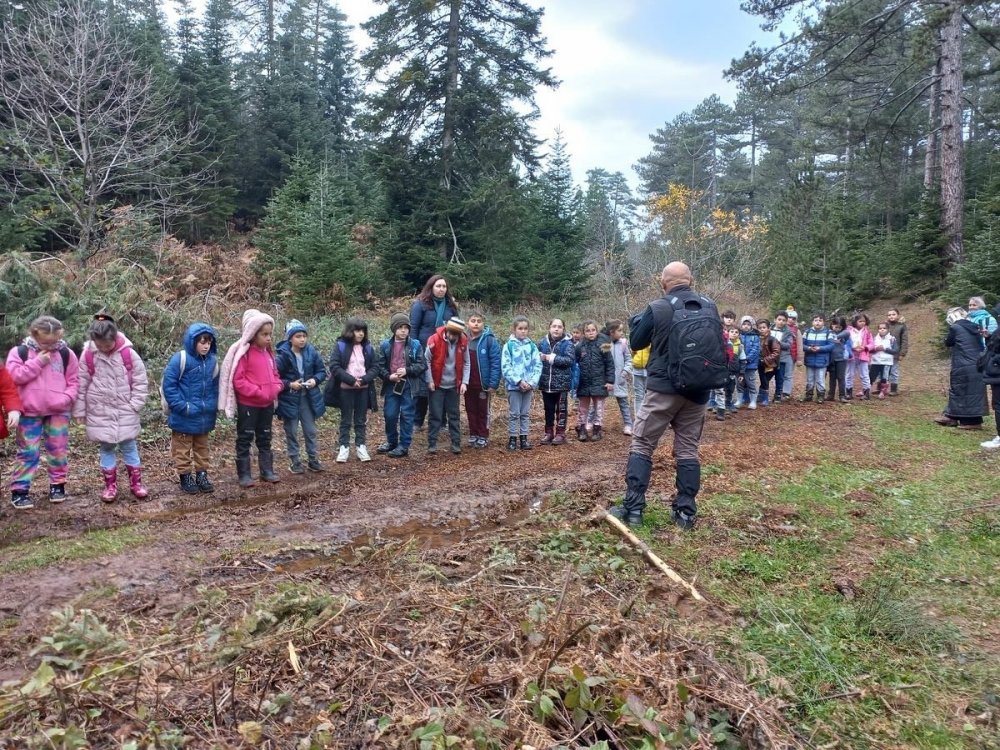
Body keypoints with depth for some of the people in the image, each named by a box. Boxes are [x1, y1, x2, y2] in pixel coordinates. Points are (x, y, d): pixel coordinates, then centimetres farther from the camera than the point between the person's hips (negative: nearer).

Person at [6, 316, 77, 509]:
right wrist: (38, 362, -14)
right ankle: (19, 490, 9)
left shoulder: (66, 354, 4)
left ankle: (58, 485, 22)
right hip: (30, 412, -1)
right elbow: (14, 376, -11)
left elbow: (74, 381, 6)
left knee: (59, 450, 8)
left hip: (59, 411, 2)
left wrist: (65, 399, -9)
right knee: (28, 452, 1)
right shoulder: (19, 352, 1)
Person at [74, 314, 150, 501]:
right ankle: (110, 484, 19)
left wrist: (134, 405, -6)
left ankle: (136, 482, 17)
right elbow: (81, 385, 1)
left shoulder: (128, 353, -9)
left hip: (125, 411, -1)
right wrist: (79, 411, 4)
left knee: (129, 446, 6)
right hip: (99, 412, 1)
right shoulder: (88, 355, -7)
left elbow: (141, 382, -2)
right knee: (106, 448, 9)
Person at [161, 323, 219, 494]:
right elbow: (168, 384, -15)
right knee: (183, 448, 9)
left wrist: (214, 406, 4)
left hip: (204, 416, 5)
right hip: (184, 416, -5)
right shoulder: (180, 358, -15)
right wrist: (181, 406, -18)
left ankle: (202, 474, 28)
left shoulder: (212, 360, 2)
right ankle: (185, 476, 20)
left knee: (202, 447, 17)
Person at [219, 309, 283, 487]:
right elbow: (238, 380, -17)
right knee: (245, 439, 4)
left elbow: (275, 374, 16)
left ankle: (267, 470, 24)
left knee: (265, 438, 15)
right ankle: (244, 474, 11)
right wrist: (258, 392, -20)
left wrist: (276, 388, -4)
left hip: (267, 404, 7)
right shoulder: (243, 352, -14)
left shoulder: (268, 351, 8)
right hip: (248, 404, -7)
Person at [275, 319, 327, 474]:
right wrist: (289, 384, -21)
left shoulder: (312, 352, -4)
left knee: (311, 431, 11)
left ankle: (313, 460, 23)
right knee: (291, 432, 8)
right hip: (289, 399, -3)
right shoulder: (282, 355, -14)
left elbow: (322, 371, 5)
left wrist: (315, 380, -13)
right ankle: (295, 462, 20)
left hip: (308, 398, 3)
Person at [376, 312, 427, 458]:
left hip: (408, 385, -2)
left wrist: (407, 370, -16)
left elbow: (422, 365, -4)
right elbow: (380, 366, 2)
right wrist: (389, 376, -14)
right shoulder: (385, 345, 1)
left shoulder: (415, 345, -3)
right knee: (390, 415, 8)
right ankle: (391, 442, 27)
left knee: (406, 416, 3)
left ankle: (404, 446, 12)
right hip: (391, 385, 2)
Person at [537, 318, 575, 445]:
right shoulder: (542, 342, 4)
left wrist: (552, 358, -20)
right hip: (546, 382, 3)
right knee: (548, 409, 13)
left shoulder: (567, 343, -6)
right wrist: (540, 357, -13)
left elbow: (569, 360, -18)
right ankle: (549, 432, 24)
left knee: (561, 409, 6)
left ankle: (560, 433, 16)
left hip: (561, 382, -3)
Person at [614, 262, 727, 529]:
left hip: (664, 389, -4)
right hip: (698, 391, 4)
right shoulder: (710, 307, 5)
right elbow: (720, 346, 18)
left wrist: (637, 320, 21)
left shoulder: (657, 308, -9)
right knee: (688, 449, 11)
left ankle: (633, 508, 2)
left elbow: (636, 342, 5)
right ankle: (686, 512, 13)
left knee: (641, 445, 5)